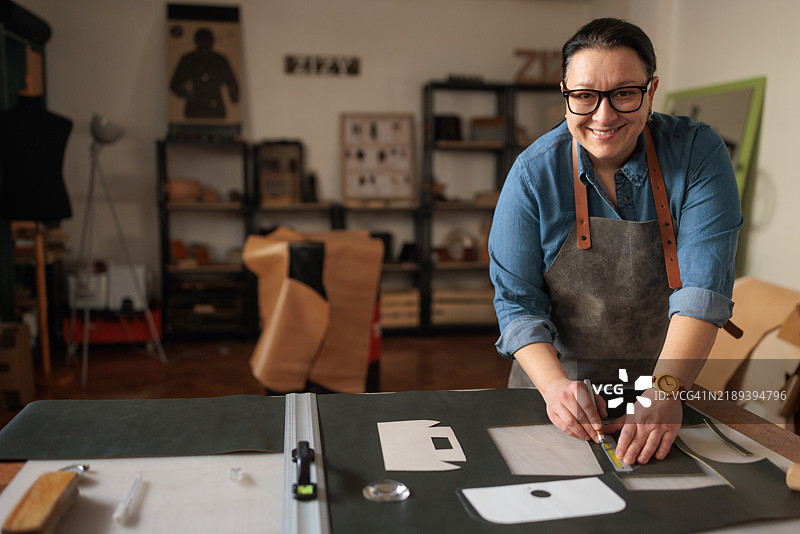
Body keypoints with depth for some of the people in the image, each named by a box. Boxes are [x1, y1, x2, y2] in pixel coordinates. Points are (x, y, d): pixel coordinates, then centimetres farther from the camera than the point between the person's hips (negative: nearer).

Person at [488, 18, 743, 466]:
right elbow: (518, 302, -8)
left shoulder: (698, 153, -9)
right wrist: (555, 385, -25)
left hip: (668, 395, 0)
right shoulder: (533, 174, -9)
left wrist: (665, 391, -31)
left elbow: (703, 285, -17)